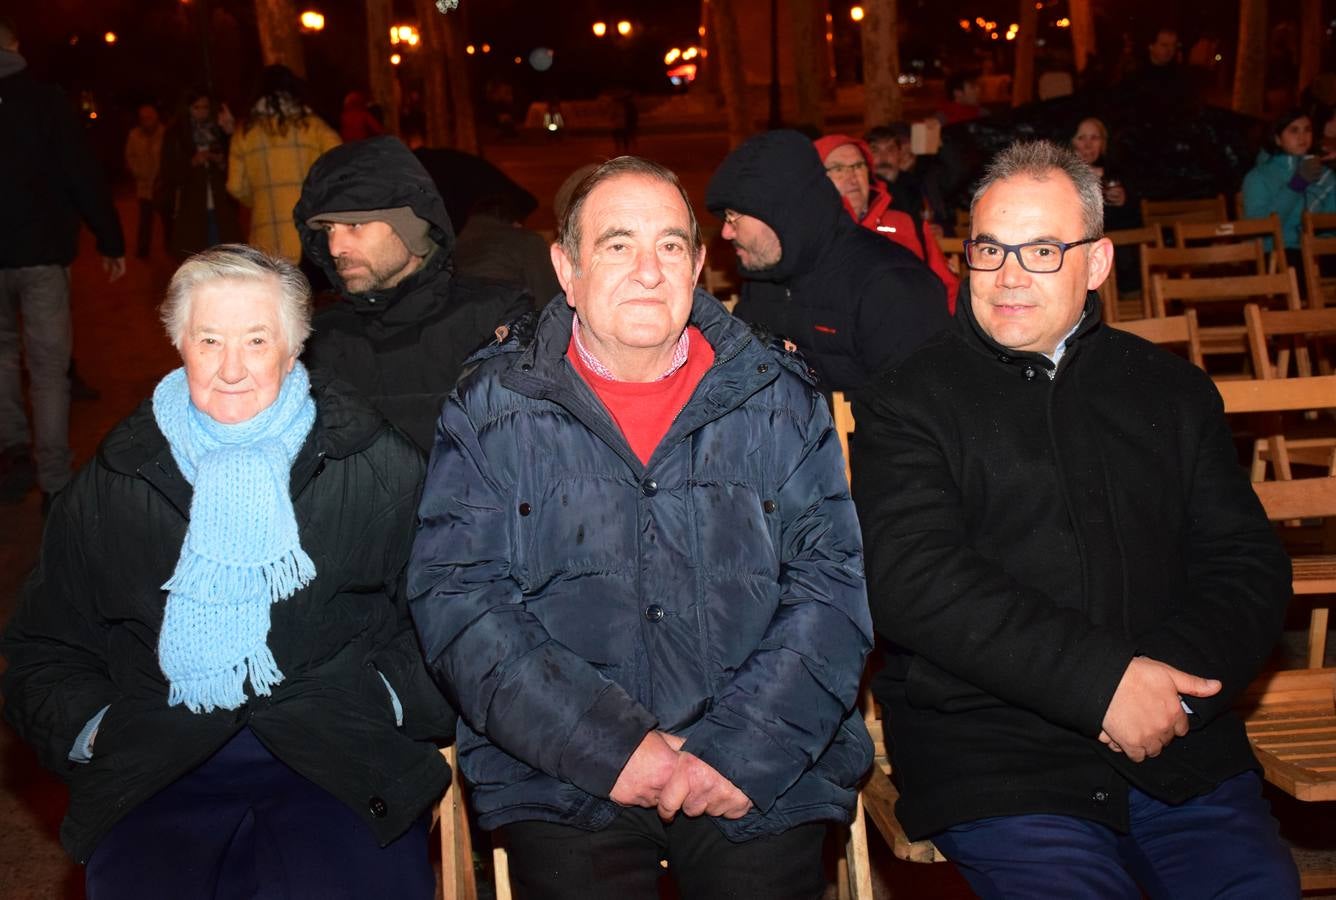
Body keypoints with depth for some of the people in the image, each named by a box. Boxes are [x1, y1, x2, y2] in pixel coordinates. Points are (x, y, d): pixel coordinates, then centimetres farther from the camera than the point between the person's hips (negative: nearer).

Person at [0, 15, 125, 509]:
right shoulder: (43, 98, -6)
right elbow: (82, 175, -9)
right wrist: (110, 241, -4)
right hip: (41, 251, -2)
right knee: (48, 365, 3)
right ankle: (54, 482, 0)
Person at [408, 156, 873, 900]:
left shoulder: (779, 400, 8)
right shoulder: (492, 411, 5)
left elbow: (835, 582, 2)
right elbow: (457, 600, -4)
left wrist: (744, 749, -11)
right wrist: (612, 746, -13)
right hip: (560, 779, 0)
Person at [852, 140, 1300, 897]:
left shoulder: (1173, 391, 16)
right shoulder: (909, 401, 4)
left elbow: (1249, 563, 11)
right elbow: (910, 579, -10)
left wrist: (1178, 677, -9)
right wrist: (1102, 677, -16)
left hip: (1182, 750, 3)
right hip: (988, 759, -3)